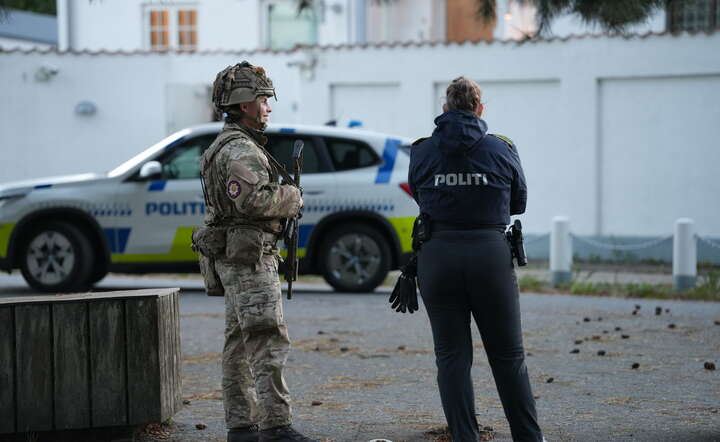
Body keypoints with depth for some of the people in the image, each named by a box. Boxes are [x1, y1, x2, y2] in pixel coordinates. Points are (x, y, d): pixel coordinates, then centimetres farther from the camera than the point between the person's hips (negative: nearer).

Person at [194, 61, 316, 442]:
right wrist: (292, 197, -12)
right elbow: (254, 200, -28)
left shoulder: (229, 146, 20)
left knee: (240, 344, 11)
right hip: (249, 257, -11)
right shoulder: (240, 149, -15)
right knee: (269, 342, -13)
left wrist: (281, 197, 12)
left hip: (234, 259, 11)